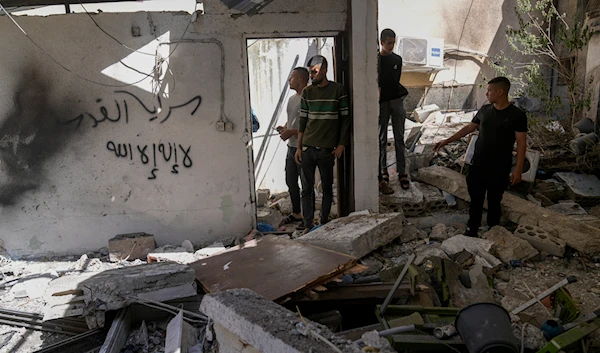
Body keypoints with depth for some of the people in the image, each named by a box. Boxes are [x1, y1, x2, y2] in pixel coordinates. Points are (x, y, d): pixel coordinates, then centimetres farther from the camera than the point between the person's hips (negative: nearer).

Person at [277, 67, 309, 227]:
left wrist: (291, 132, -20)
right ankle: (296, 213, 32)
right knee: (291, 182, 17)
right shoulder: (292, 99, 14)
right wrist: (284, 128, 5)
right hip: (291, 146, 10)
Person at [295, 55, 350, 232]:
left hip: (327, 149, -3)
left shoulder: (338, 90, -2)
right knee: (307, 188, 4)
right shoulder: (307, 92, 8)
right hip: (307, 148, 3)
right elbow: (302, 121, 9)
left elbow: (345, 118, -1)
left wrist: (341, 144, -5)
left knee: (327, 187, 9)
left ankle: (324, 222, 23)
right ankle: (308, 225, 13)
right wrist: (299, 147, 6)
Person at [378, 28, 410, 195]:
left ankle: (402, 172, 12)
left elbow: (396, 80, 15)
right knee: (382, 139, 1)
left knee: (399, 138, 5)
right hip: (382, 102, -3)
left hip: (396, 101, 3)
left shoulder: (397, 59, 9)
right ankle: (383, 176, 7)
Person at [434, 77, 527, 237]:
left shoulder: (517, 115, -11)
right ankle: (471, 230, 25)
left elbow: (521, 143, -10)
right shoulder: (484, 110, 3)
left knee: (494, 201, 11)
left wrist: (518, 169, -15)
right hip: (478, 165, 4)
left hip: (500, 169, -4)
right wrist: (448, 140, 11)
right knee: (475, 200, 11)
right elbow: (469, 128, 14)